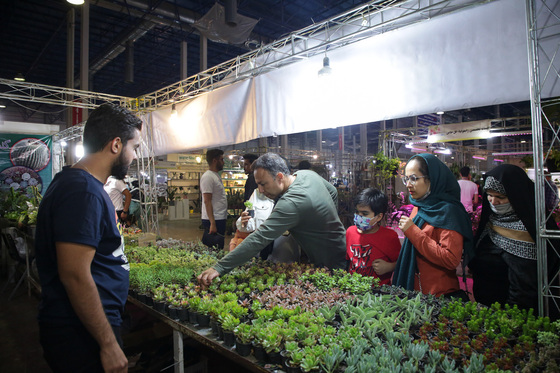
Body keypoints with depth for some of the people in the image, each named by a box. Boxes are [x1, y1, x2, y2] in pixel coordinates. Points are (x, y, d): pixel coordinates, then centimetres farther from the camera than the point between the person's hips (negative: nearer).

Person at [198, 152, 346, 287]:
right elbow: (333, 192, 13)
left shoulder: (291, 203, -37)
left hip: (332, 264, -10)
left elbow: (259, 239, -42)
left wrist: (219, 268, -42)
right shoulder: (308, 174, -7)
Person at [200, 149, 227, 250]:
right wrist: (212, 223, -24)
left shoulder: (216, 175, 17)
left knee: (219, 249, 13)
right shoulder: (208, 177, -14)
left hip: (220, 219, 10)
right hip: (214, 221, -10)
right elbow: (207, 201, -20)